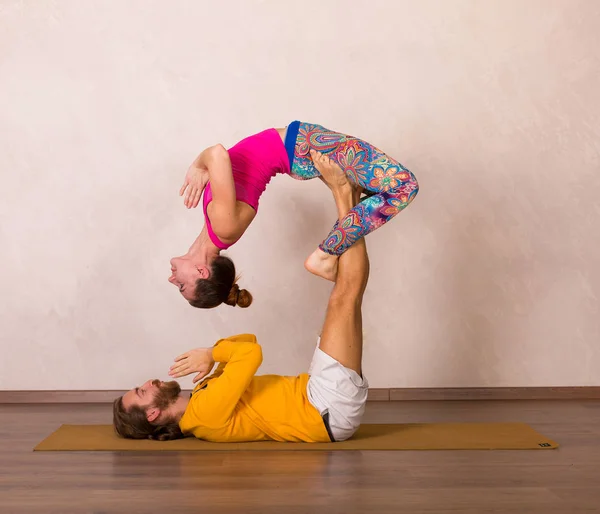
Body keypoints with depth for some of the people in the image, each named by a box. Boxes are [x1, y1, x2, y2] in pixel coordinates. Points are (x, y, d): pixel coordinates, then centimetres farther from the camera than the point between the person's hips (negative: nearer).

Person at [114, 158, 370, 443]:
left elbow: (245, 341, 19)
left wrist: (212, 353, 0)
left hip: (325, 407, 8)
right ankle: (345, 197, -2)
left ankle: (350, 200, 2)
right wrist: (212, 354, -11)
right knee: (345, 295, -16)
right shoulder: (206, 412, -18)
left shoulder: (205, 397, 13)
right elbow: (251, 352, -30)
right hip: (332, 410, -8)